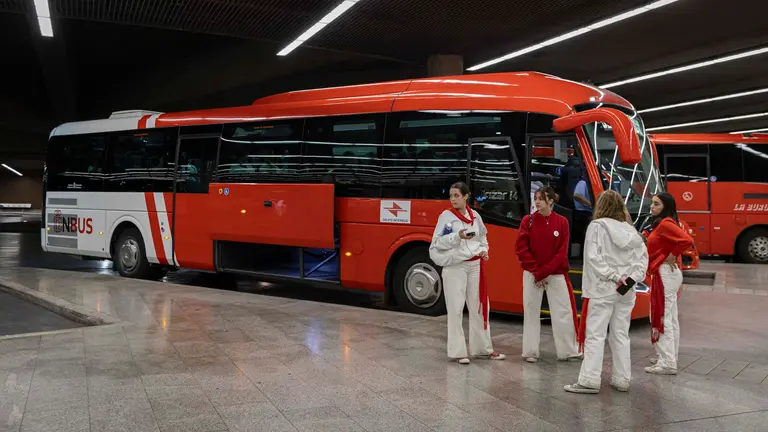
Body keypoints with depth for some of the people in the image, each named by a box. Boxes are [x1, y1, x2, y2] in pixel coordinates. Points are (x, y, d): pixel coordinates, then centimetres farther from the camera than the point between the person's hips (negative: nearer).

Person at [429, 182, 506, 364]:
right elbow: (438, 242, -9)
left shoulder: (475, 215, 7)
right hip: (454, 266, -5)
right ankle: (457, 351, 7)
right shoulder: (446, 216, -6)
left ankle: (482, 348, 23)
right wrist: (457, 236, -22)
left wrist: (484, 250, 2)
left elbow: (483, 236, 20)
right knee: (456, 309, -1)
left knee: (479, 307, 11)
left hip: (475, 265, 5)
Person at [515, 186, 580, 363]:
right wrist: (536, 271, -11)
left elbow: (562, 252, -5)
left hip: (556, 274, 0)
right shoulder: (528, 220, -2)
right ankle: (530, 352, 14)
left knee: (564, 312, 3)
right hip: (532, 274, 0)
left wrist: (544, 273, -11)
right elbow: (521, 248, -5)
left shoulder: (562, 222, -3)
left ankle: (569, 351, 16)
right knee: (531, 313, 4)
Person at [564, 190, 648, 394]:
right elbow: (643, 257, 4)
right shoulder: (631, 230, 8)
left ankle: (589, 380, -3)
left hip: (602, 289, -6)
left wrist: (612, 277, -12)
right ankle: (622, 380, 18)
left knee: (595, 335, -3)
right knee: (621, 335, 13)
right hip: (626, 290, 6)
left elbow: (594, 257, -17)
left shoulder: (597, 226, -8)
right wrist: (632, 278, -5)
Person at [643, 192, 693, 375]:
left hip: (665, 273, -11)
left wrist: (672, 257, -17)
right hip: (668, 274, 11)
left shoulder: (665, 223, -16)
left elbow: (687, 240, -28)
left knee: (662, 317, -9)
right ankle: (669, 358, 24)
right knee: (669, 318, 15)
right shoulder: (661, 224, 16)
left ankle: (667, 364, -7)